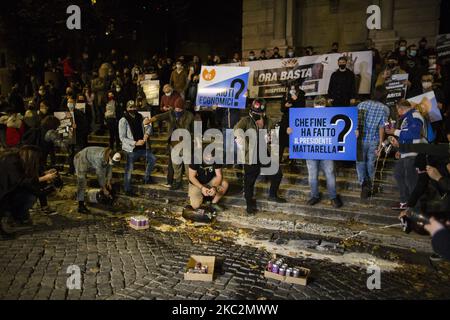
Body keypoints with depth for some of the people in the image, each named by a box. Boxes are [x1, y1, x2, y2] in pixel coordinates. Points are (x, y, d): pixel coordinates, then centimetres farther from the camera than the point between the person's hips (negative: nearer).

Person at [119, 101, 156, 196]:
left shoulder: (140, 117, 4)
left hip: (142, 147, 6)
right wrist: (135, 143, -22)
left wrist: (147, 133, -12)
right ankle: (127, 189, 17)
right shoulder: (123, 121, -12)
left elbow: (148, 126, 12)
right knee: (129, 170, 0)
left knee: (152, 159, 10)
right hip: (131, 149, -6)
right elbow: (122, 137, -14)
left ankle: (146, 178, 28)